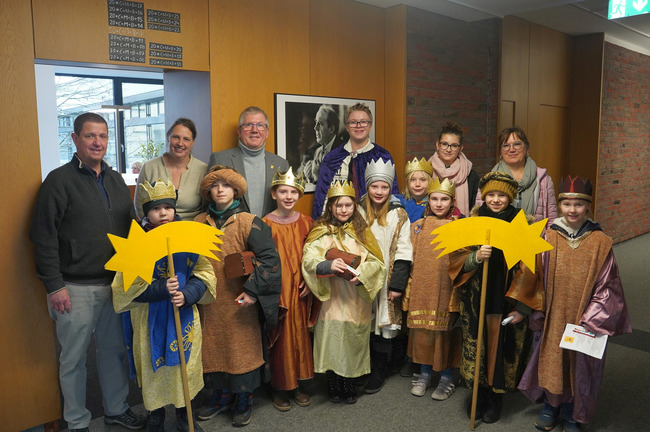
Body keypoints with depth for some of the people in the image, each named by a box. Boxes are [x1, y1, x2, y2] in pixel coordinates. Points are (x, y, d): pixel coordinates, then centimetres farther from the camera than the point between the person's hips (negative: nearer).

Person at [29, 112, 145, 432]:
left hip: (116, 283, 5)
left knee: (114, 349, 15)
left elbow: (130, 227, 16)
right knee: (74, 357, 8)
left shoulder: (115, 180, 11)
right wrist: (54, 285, -13)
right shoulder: (60, 180, -7)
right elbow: (44, 236, -10)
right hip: (75, 288, -5)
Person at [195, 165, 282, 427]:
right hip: (210, 302, 4)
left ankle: (244, 399, 24)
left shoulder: (249, 223, -7)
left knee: (243, 347, 6)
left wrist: (253, 290, -19)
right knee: (213, 347, 13)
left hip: (240, 302, -4)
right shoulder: (199, 224, 5)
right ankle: (222, 394, 33)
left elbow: (269, 258, -14)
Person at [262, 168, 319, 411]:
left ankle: (298, 384, 29)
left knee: (300, 334, 12)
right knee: (280, 338, 5)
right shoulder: (266, 224, -7)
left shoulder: (305, 222, 3)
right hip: (277, 289, -3)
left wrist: (308, 282, -3)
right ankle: (280, 388, 23)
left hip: (300, 290, 3)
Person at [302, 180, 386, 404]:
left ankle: (350, 387, 29)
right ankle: (334, 388, 21)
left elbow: (377, 262, 2)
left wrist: (362, 274, -17)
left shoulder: (362, 231, 9)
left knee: (353, 342, 10)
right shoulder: (323, 232, 0)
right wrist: (328, 265, -34)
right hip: (332, 297, -2)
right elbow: (308, 259, -15)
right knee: (332, 340, 1)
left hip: (358, 299, 2)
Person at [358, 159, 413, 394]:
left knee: (384, 324, 2)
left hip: (387, 280, -2)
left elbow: (403, 253, -5)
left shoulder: (399, 215, -2)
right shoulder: (358, 212, 5)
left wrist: (397, 285, -10)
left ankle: (379, 372, 17)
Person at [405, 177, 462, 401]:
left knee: (445, 331, 5)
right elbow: (409, 259, 7)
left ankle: (447, 377, 23)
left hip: (447, 290, -2)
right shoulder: (418, 226, 6)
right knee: (422, 331, 10)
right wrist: (408, 290, 3)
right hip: (421, 289, 3)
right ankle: (424, 373, 28)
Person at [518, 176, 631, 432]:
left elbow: (605, 288, -5)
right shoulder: (549, 238, -5)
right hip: (552, 318, 1)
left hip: (584, 321, -1)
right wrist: (536, 318, 2)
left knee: (579, 367, 12)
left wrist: (589, 323, -12)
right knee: (551, 361, 13)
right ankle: (550, 407, 37)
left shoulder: (600, 242, -8)